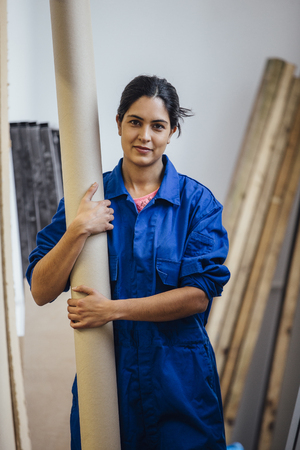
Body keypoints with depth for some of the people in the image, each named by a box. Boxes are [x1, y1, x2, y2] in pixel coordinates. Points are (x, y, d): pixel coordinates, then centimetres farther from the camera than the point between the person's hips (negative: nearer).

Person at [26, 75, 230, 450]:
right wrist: (78, 230, -19)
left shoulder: (197, 202, -3)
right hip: (104, 373, 1)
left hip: (179, 379, -1)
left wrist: (113, 309, -15)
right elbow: (41, 291, -6)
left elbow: (200, 294, -11)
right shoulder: (88, 197, 0)